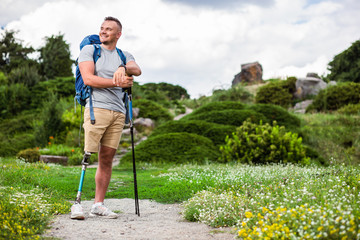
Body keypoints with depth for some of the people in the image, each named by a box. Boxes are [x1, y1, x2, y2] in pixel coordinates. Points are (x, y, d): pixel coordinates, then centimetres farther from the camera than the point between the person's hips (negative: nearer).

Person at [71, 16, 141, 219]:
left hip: (118, 112, 4)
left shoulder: (124, 56, 18)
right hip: (96, 108, -4)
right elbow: (88, 79, -6)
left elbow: (137, 70, -3)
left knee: (107, 159, 4)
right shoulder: (89, 50, 8)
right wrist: (117, 82, -8)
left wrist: (123, 68, -25)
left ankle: (99, 204, 8)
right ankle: (77, 202, -9)